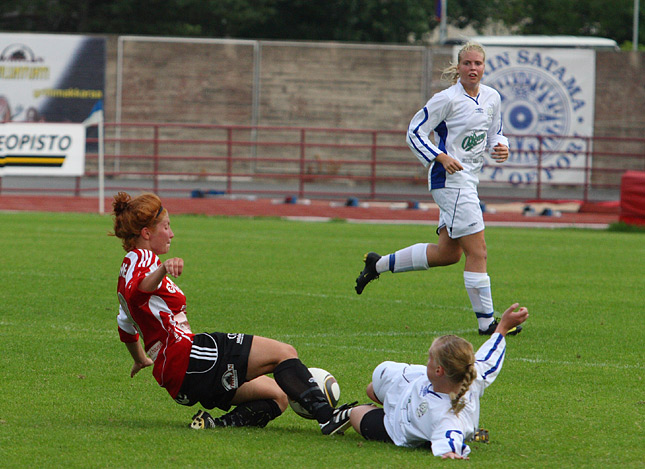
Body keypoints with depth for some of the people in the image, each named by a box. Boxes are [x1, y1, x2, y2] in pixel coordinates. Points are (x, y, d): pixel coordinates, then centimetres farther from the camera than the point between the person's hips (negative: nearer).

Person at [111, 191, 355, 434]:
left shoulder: (131, 265, 25)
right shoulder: (141, 259, -5)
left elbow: (126, 327, 39)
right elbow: (135, 294, -31)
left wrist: (141, 360, 55)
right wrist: (162, 270, -50)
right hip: (184, 356, -10)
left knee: (278, 396, 6)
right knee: (284, 353, -13)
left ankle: (217, 424, -16)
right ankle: (326, 415, -27)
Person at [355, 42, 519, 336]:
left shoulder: (492, 97, 9)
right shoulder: (447, 99, -12)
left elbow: (494, 133, 23)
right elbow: (415, 131, -8)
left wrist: (501, 147, 0)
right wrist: (441, 157, -19)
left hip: (468, 180, 9)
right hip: (450, 179, -9)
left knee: (448, 253, 13)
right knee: (477, 251, -10)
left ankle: (378, 265, 25)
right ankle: (486, 321, -5)